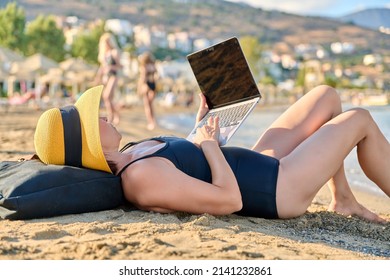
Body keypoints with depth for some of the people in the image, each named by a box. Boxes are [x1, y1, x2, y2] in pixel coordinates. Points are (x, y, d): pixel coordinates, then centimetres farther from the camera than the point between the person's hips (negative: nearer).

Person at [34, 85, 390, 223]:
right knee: (361, 119, 4)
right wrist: (210, 143, -21)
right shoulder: (140, 177, -32)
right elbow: (229, 199, -32)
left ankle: (344, 200, 26)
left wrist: (202, 118, 12)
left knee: (328, 95, 17)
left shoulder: (127, 154, -1)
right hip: (280, 188, -9)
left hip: (262, 164, 9)